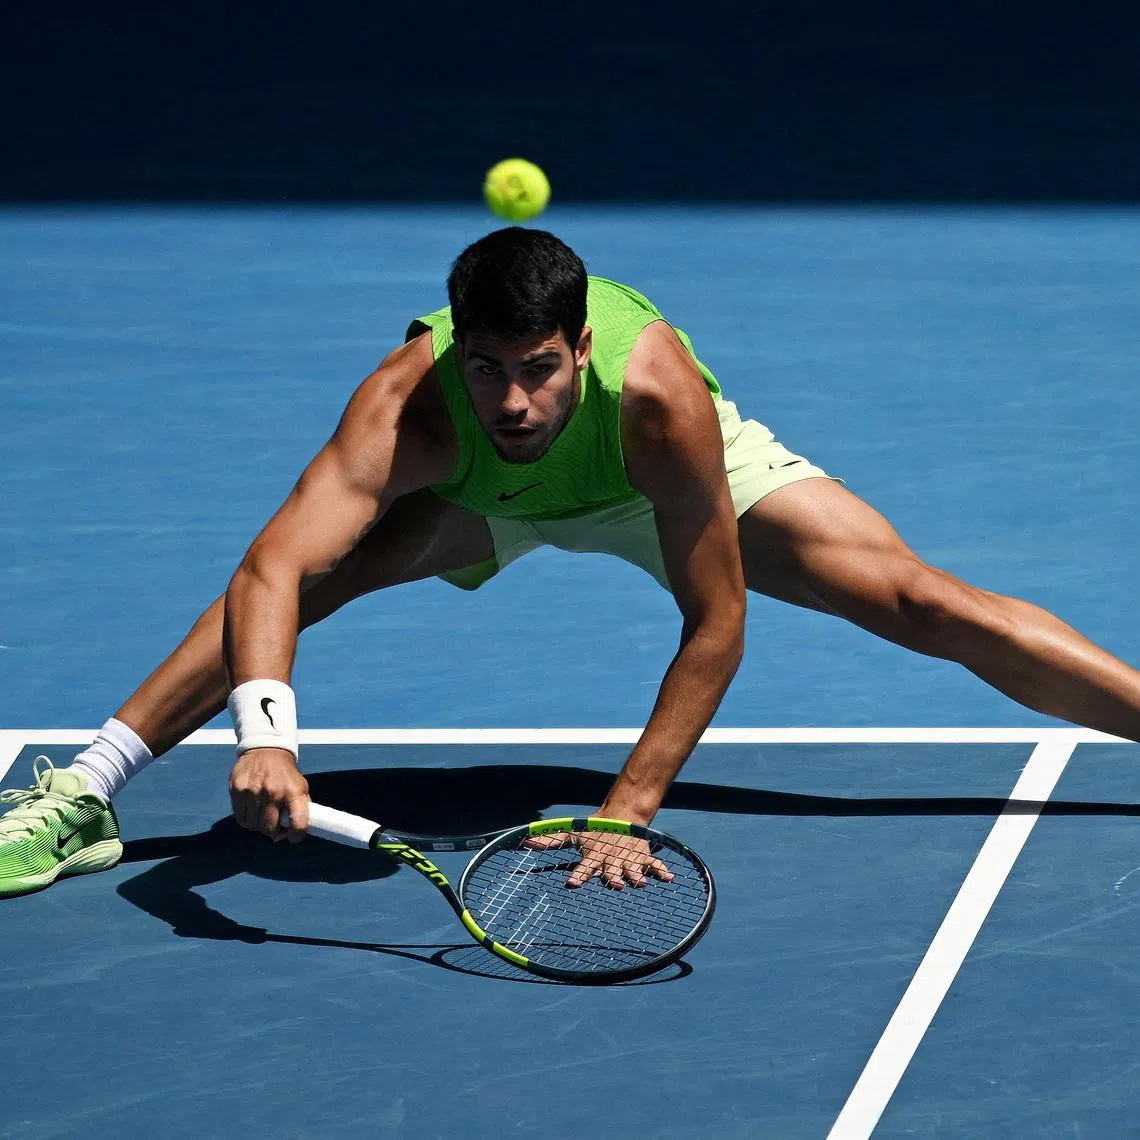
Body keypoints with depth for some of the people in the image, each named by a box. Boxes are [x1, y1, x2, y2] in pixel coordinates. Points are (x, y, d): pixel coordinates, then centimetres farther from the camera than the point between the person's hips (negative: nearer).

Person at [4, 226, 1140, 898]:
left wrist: (630, 808, -41)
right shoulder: (408, 408, -42)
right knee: (309, 571, -23)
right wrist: (265, 734, -70)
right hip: (482, 496, 1)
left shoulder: (656, 390, -44)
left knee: (933, 608, -13)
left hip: (668, 482, -1)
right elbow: (269, 571, -51)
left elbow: (716, 622, -36)